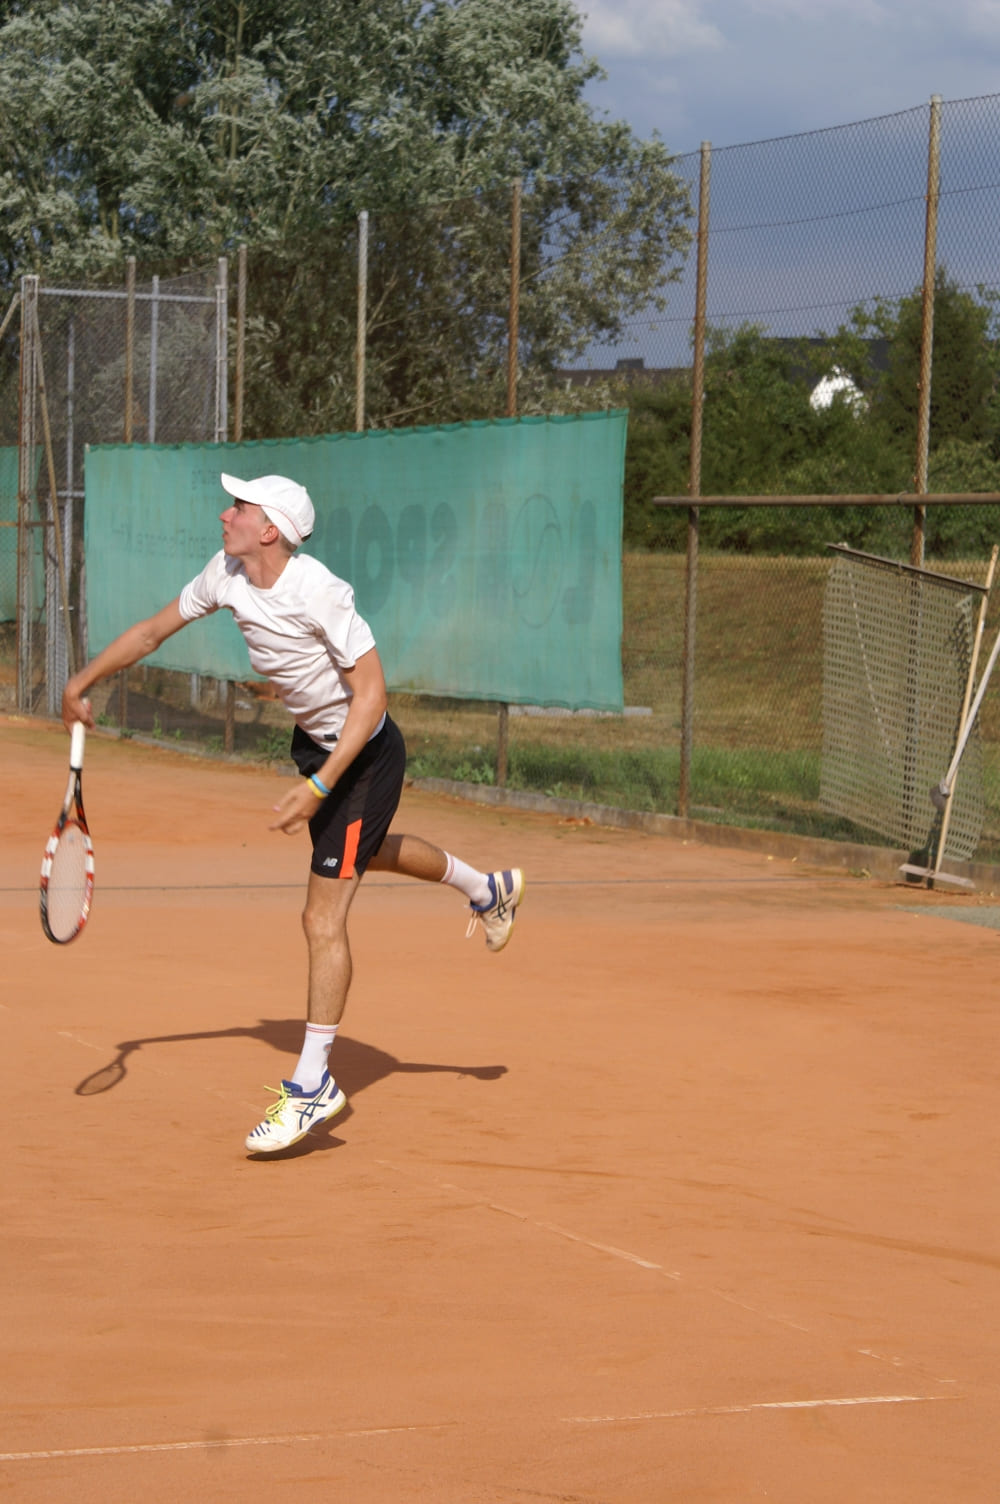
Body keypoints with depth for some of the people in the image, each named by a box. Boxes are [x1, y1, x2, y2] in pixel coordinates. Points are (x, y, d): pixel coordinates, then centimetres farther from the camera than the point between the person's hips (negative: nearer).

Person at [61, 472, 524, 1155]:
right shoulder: (225, 575, -9)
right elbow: (154, 630, 8)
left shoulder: (320, 593, -31)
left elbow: (372, 693, -29)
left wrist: (319, 787, -34)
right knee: (363, 851, 34)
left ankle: (313, 1083, -5)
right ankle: (487, 888, 60)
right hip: (314, 740, 9)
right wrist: (86, 679, 1)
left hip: (365, 752, -9)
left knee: (323, 917, -12)